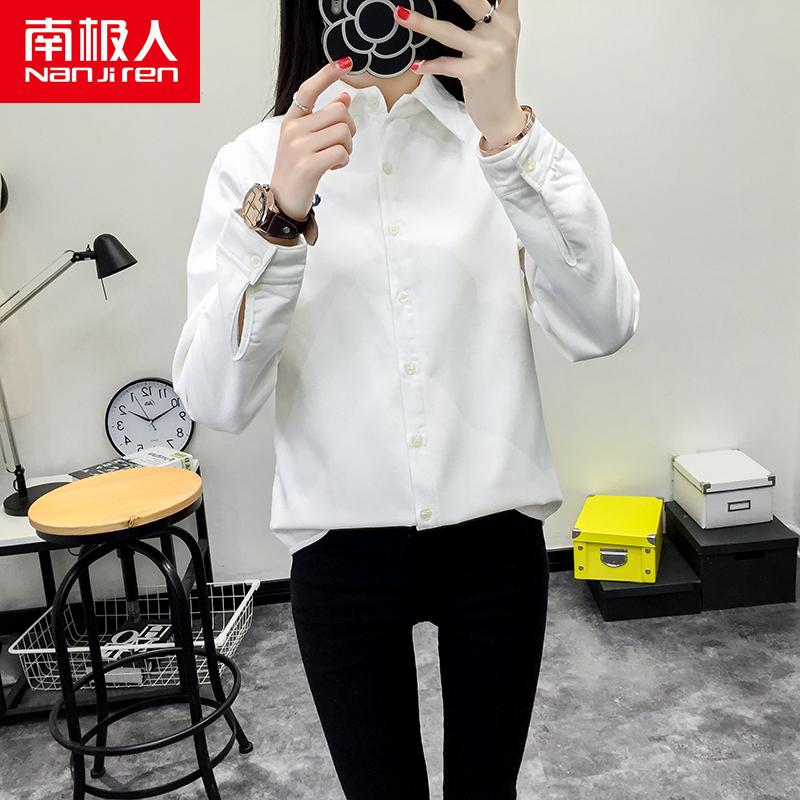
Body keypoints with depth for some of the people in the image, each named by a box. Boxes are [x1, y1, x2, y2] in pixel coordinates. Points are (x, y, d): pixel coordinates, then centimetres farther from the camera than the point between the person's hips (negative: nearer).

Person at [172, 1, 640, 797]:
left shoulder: (512, 141, 0)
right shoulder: (255, 161, -2)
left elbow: (602, 328, -16)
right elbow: (214, 400, -12)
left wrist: (507, 129, -26)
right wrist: (280, 215, -25)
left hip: (494, 540, 1)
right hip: (341, 552, 0)